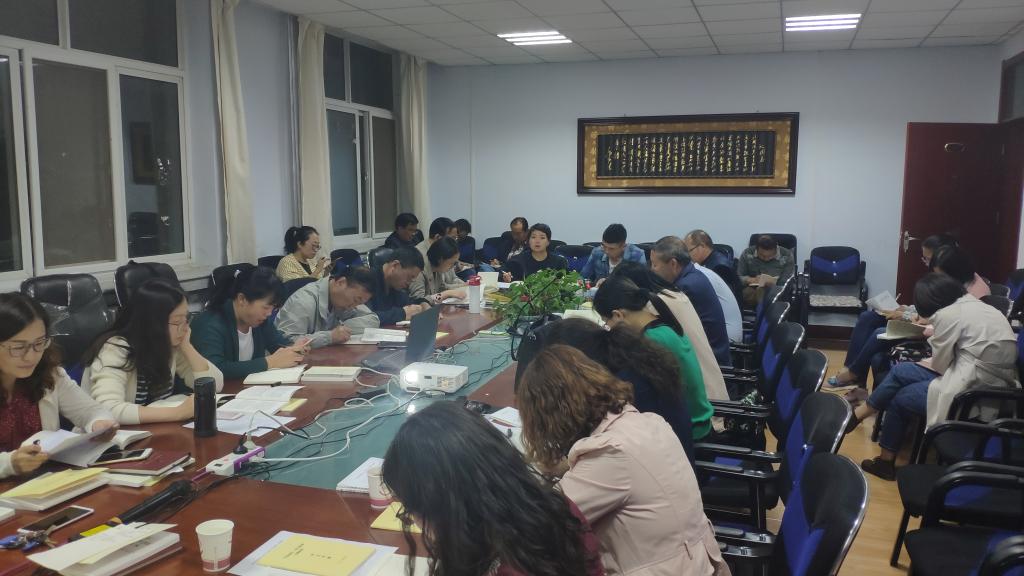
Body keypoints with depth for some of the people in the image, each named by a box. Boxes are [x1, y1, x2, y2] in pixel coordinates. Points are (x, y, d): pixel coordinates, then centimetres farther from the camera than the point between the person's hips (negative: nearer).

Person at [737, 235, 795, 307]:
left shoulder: (787, 256, -5)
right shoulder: (747, 254, -1)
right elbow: (738, 276, 2)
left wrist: (774, 283, -28)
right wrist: (752, 280, -18)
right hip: (752, 289, 2)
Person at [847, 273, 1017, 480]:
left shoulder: (948, 314, -13)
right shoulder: (978, 306, 13)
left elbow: (940, 364, -4)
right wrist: (936, 335, 19)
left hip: (976, 391, -9)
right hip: (992, 381, 9)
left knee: (899, 399, 11)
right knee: (899, 371, 12)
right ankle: (858, 415, 21)